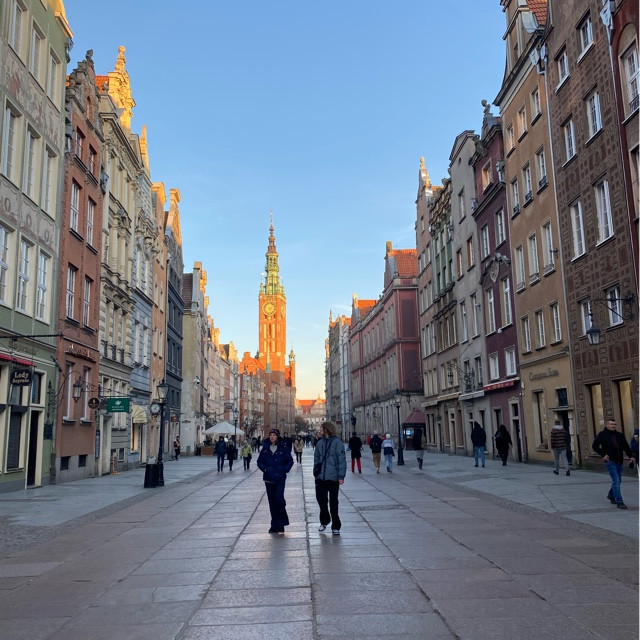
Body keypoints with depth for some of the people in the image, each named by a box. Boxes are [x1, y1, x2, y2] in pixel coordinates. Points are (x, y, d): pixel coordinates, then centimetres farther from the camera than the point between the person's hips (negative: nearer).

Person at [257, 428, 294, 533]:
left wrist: (285, 469, -6)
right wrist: (264, 468, -3)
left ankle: (281, 523, 2)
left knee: (279, 498, -16)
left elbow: (290, 461, 4)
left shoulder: (283, 448, -1)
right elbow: (259, 461, 12)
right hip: (269, 478, 3)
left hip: (280, 478, -3)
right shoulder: (265, 448, 6)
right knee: (272, 501, 6)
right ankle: (275, 525, 14)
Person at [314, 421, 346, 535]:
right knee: (321, 499, 10)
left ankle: (336, 526, 16)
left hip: (333, 478, -4)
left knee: (333, 502, 5)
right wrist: (316, 472, 9)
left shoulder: (337, 442, -10)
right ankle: (324, 521, 32)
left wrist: (341, 476, -13)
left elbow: (342, 460, -10)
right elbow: (316, 459, 12)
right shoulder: (320, 443, 5)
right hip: (321, 478, 4)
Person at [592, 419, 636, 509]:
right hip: (610, 461, -6)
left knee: (618, 480, 15)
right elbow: (594, 446, -1)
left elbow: (626, 446, 10)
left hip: (619, 461, 6)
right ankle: (619, 502, -11)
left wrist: (631, 456, -5)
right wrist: (603, 454, -12)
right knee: (616, 481, -12)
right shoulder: (602, 434, 0)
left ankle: (611, 496, 39)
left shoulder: (619, 435, 14)